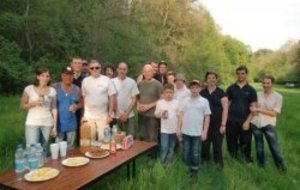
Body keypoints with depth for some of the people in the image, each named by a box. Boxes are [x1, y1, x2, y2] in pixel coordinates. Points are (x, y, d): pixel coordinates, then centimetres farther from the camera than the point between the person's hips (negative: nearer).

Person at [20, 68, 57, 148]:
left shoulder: (52, 91, 1)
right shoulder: (29, 89, -4)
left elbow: (54, 109, 3)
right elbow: (22, 106, 2)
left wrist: (54, 126, 0)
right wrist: (33, 103, -17)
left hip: (47, 124, 2)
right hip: (32, 123, -2)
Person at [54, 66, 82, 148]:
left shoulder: (76, 89, 5)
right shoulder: (55, 87, -5)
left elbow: (80, 103, 15)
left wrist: (76, 106, -8)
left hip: (71, 123, 3)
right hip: (58, 123, -3)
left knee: (70, 147, 12)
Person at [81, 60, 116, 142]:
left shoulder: (107, 80, -2)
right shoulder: (85, 80, 4)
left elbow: (111, 98, -2)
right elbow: (83, 98, 7)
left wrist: (110, 114, -6)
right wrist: (82, 115, 5)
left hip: (103, 115, -1)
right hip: (88, 116, 2)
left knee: (103, 139, 4)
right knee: (89, 138, 9)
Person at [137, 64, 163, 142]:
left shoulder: (157, 84, -6)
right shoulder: (140, 84, 8)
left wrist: (149, 106, -13)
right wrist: (138, 105, -2)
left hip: (153, 115, -5)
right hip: (141, 115, 5)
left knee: (152, 139, -2)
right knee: (142, 137, 14)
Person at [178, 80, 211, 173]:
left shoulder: (204, 101, -4)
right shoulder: (185, 101, 3)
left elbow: (207, 117, -3)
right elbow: (182, 115, 8)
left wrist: (205, 131, -7)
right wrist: (179, 128, 5)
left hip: (197, 132, -2)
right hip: (185, 131, 3)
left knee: (196, 153, 8)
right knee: (186, 152, 13)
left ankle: (194, 169, 24)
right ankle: (188, 168, 29)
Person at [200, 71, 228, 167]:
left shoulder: (221, 92, -2)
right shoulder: (202, 92, 6)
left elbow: (225, 109, -4)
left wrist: (223, 124, -9)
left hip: (217, 123, -2)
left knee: (217, 144, 3)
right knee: (204, 144, 6)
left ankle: (219, 163, 21)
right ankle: (204, 161, 24)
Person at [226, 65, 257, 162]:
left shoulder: (251, 90, 3)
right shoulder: (231, 88, 6)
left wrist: (247, 121, -11)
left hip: (245, 121, -1)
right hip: (231, 121, 1)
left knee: (245, 143, 4)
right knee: (232, 142, 8)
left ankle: (247, 161, 20)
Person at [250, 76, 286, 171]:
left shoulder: (278, 97, -7)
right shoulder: (258, 94, 1)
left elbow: (274, 113, -12)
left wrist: (259, 109, -19)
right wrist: (253, 110, -8)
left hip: (269, 125, -3)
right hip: (256, 123, 3)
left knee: (274, 146, 2)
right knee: (259, 144, 16)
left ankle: (280, 165, 24)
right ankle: (261, 163, 34)